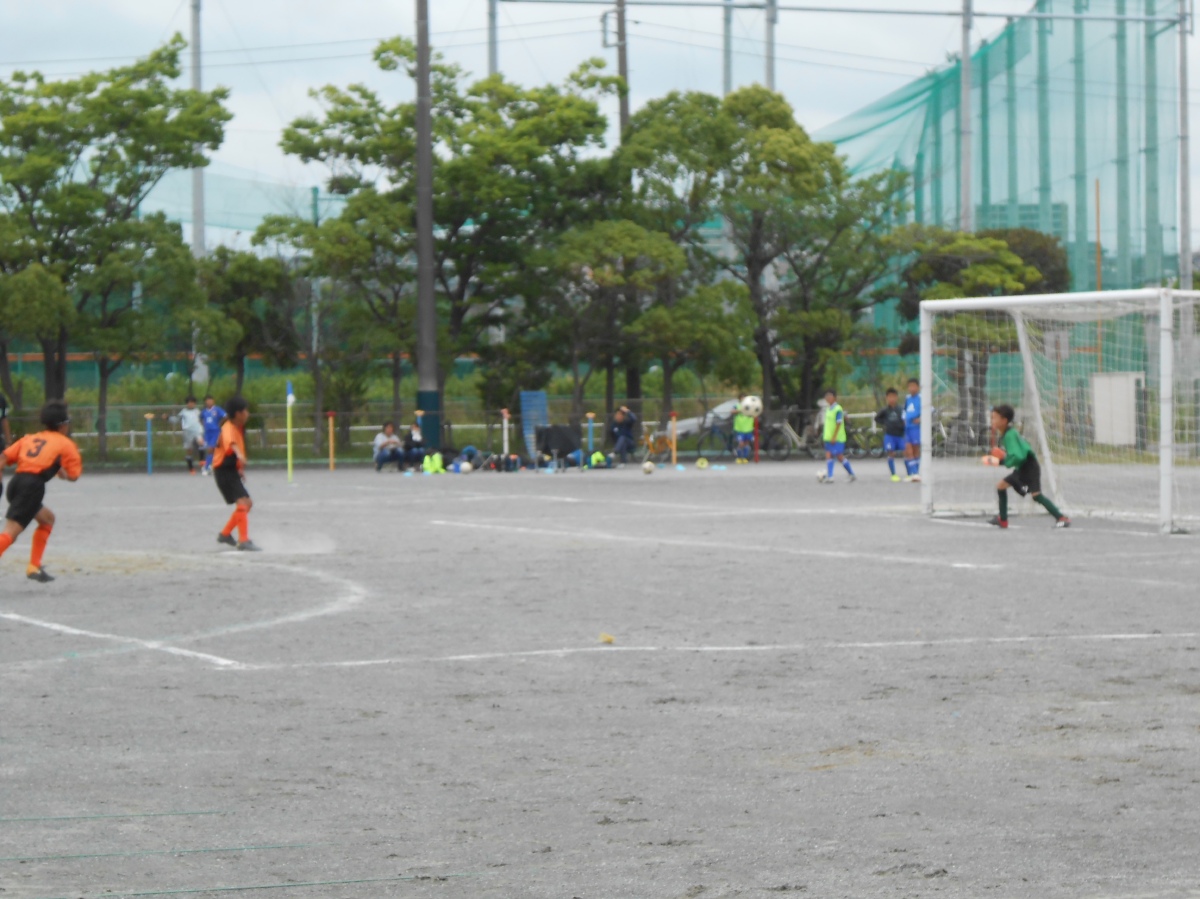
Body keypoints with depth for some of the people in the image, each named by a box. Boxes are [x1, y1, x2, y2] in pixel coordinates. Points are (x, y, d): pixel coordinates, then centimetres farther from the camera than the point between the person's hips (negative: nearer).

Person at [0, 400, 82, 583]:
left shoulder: (29, 438, 24)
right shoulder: (66, 444, 11)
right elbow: (73, 476, 7)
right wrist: (62, 473, 28)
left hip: (16, 481, 7)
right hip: (32, 486, -7)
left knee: (47, 518, 28)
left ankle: (34, 567, 25)